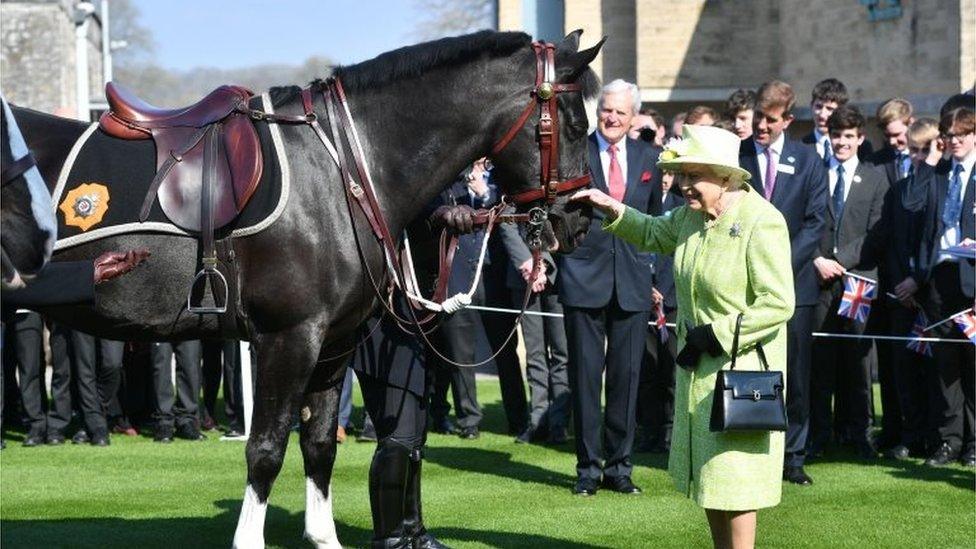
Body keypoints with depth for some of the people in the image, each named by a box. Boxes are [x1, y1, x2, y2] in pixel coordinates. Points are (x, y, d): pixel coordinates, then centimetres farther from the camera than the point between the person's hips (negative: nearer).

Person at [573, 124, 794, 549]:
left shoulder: (761, 222, -20)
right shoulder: (693, 214, 4)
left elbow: (778, 304, -23)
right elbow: (653, 234, 25)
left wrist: (716, 334, -22)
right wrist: (613, 210, 8)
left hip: (742, 367, -8)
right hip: (698, 370, 8)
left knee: (733, 479, -3)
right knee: (707, 478, 14)